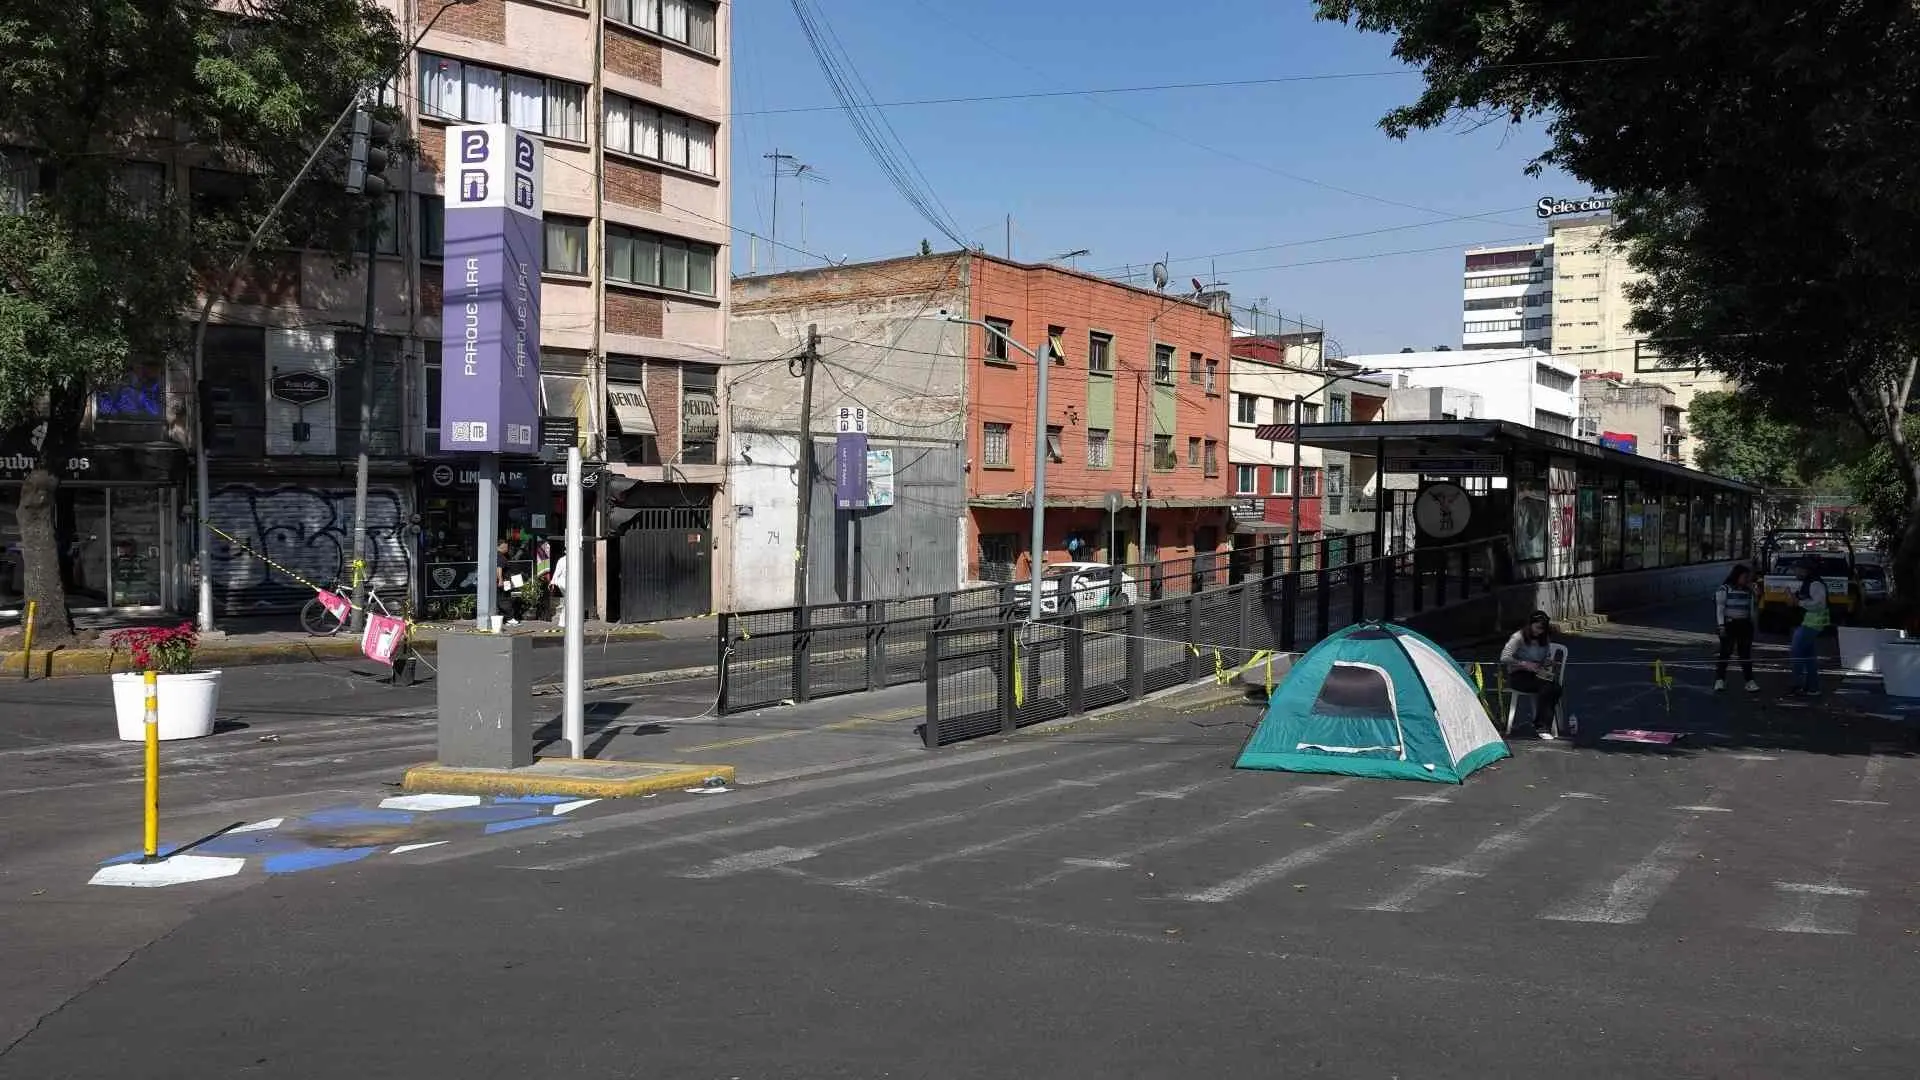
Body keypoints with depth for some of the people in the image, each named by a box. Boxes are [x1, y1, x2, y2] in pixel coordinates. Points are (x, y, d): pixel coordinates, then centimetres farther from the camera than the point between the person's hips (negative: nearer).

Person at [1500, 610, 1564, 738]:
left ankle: (1543, 727, -25)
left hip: (1538, 675, 6)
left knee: (1556, 688, -27)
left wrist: (1548, 672, -2)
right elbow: (1504, 658, -18)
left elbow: (1548, 660, 20)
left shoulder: (1544, 639, 9)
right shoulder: (1519, 637, -10)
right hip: (1518, 676, -6)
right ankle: (1541, 726, -25)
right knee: (1546, 687, -32)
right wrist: (1525, 664, -23)